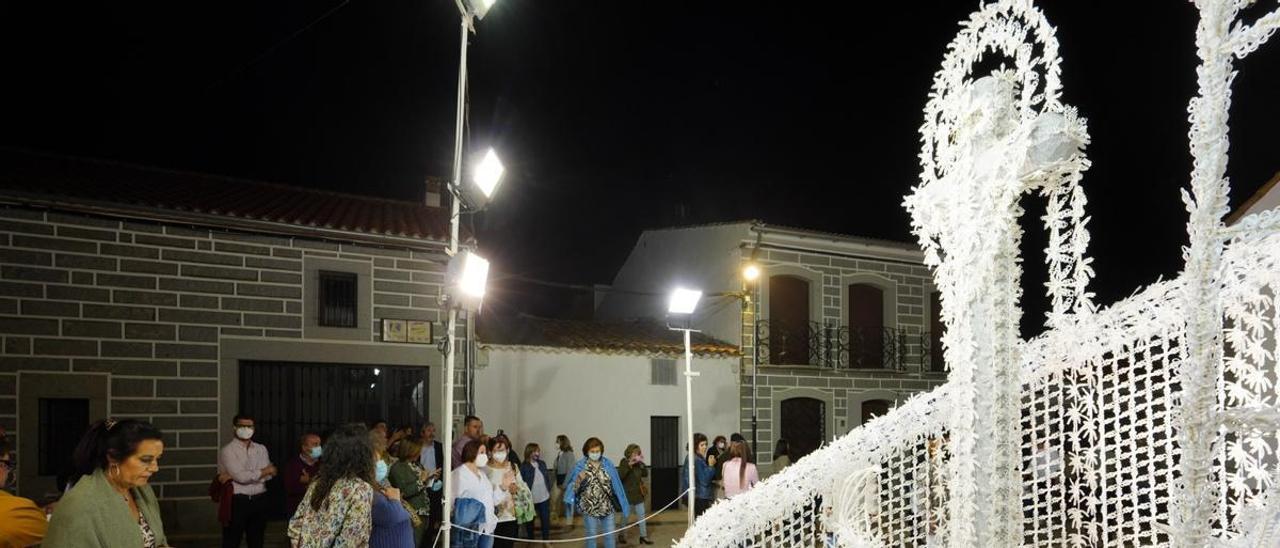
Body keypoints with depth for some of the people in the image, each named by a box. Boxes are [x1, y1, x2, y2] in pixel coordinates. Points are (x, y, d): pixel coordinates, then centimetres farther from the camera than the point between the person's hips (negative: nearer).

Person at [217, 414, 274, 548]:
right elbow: (241, 477, -17)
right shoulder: (227, 451, -5)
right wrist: (264, 471, -3)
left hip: (259, 500, 5)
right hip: (236, 501, -5)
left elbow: (269, 475, -3)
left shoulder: (261, 449, 11)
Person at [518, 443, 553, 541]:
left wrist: (549, 490, 10)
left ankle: (546, 540, 23)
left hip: (544, 498, 4)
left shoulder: (542, 464, 4)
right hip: (531, 499, -4)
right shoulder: (524, 467, -12)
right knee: (530, 520, 12)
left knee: (546, 519, 10)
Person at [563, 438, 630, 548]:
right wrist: (579, 480, -30)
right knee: (591, 535, 10)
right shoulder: (580, 466, -9)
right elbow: (573, 488, -9)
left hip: (607, 507, 2)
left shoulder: (608, 465, -4)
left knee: (609, 535, 11)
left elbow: (616, 486, 0)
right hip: (589, 508, -2)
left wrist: (624, 506, 1)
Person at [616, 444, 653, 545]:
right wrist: (629, 465, -30)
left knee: (641, 514, 7)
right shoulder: (624, 462, -13)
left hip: (638, 493, 6)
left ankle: (643, 536, 14)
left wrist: (642, 463, -8)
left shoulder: (638, 464, 4)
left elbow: (645, 474, 5)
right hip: (627, 494, -6)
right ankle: (621, 534, 24)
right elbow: (620, 476, -25)